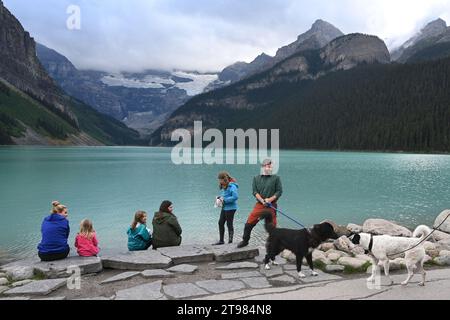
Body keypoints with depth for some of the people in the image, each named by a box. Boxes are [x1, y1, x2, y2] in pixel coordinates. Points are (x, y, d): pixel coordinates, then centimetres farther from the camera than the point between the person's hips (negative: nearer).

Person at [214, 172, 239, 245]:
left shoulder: (232, 186, -17)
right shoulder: (223, 187, 10)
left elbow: (235, 197, -23)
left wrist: (224, 200, -19)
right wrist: (220, 198, 1)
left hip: (230, 208, -9)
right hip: (224, 208, 9)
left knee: (229, 224, -1)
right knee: (220, 223, 11)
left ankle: (230, 240, 11)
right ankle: (221, 240, 22)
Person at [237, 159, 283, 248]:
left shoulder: (276, 178, 6)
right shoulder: (256, 178, 12)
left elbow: (279, 191, 1)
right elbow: (255, 192, 4)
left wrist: (270, 199, -13)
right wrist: (262, 200, -13)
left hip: (271, 205, -2)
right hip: (259, 205, 2)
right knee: (249, 223, -2)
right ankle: (245, 241, 14)